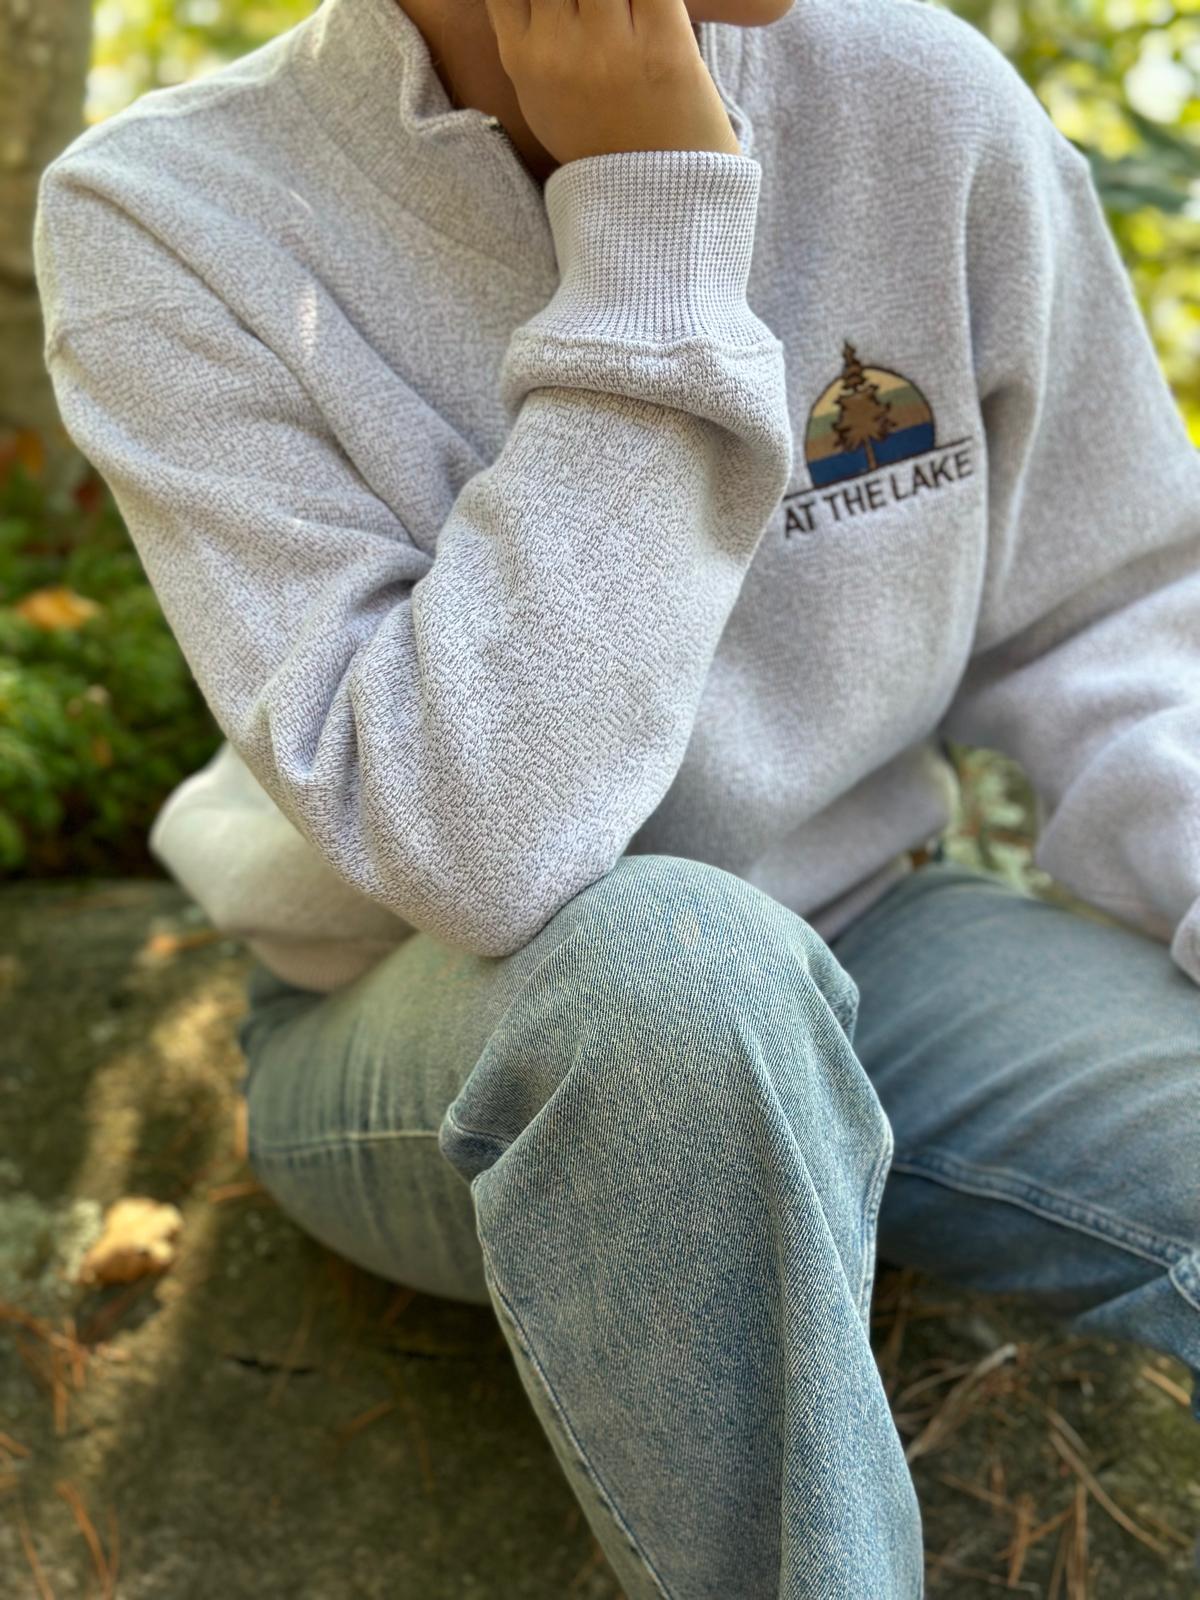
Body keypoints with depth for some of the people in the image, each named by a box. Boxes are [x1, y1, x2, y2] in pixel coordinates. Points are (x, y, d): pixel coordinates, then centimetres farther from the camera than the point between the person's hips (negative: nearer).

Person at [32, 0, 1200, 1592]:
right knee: (667, 962, -35)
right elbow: (478, 848, -28)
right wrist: (651, 232, -27)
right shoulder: (165, 222, -18)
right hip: (427, 1034, -2)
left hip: (854, 949, 3)